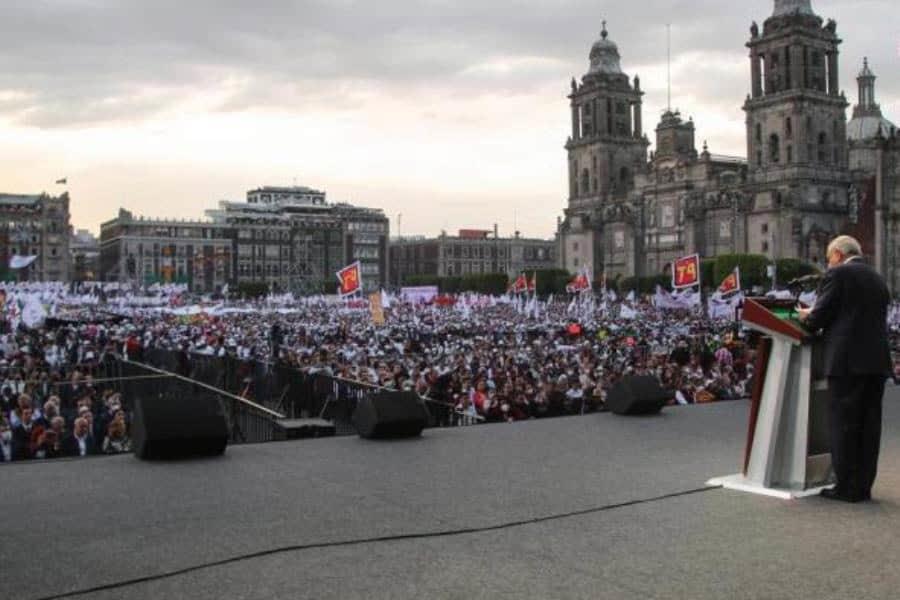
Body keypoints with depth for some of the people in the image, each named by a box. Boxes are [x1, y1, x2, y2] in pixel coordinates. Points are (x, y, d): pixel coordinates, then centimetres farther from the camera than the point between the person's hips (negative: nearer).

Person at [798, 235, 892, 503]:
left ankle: (846, 487, 1)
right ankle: (863, 486, 14)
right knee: (869, 425, 9)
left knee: (843, 423, -1)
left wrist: (807, 317, 15)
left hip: (847, 360, -7)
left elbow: (820, 316, -8)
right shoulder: (878, 279, 18)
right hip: (877, 360, 7)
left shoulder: (837, 274, -4)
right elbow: (872, 318, 20)